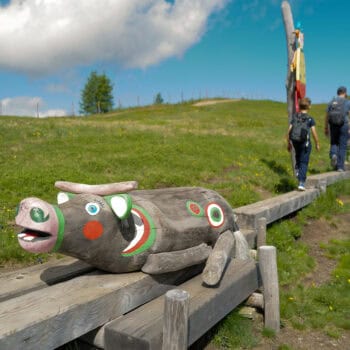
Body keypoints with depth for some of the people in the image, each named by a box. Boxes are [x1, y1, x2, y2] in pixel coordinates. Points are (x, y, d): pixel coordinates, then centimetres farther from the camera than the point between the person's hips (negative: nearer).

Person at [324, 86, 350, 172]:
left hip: (333, 126, 2)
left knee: (334, 143, 18)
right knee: (342, 146, 4)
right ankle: (340, 166, 4)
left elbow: (327, 117, 7)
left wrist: (326, 129, 13)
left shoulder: (331, 102, 7)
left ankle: (333, 155, -15)